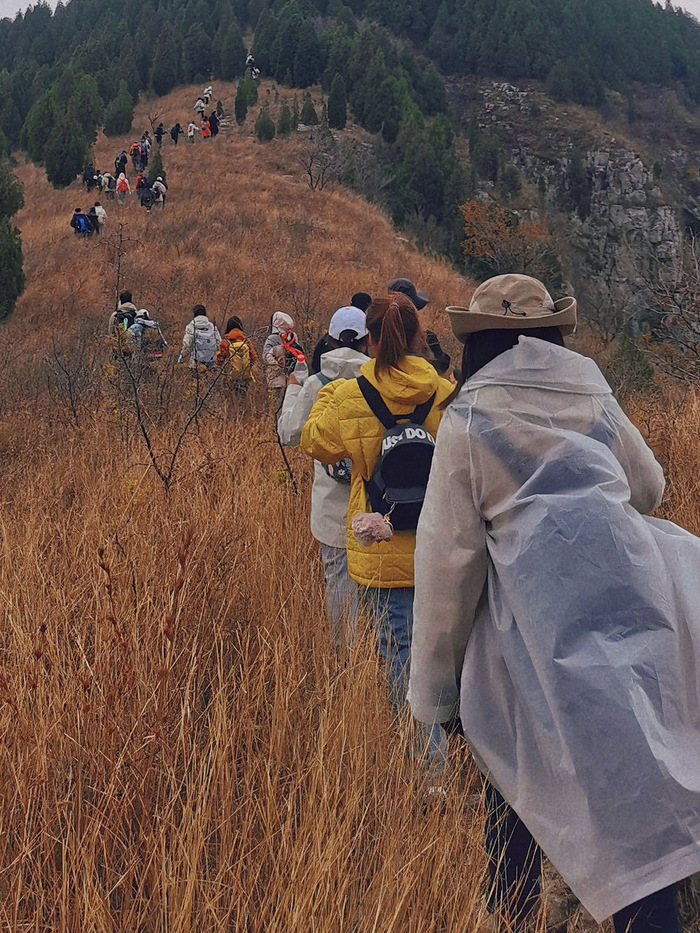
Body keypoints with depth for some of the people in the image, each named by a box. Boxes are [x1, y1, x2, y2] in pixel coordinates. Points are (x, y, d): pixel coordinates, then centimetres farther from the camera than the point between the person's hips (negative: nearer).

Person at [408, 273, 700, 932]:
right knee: (634, 793, 13)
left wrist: (435, 687, 3)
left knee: (516, 783, 15)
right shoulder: (595, 399, 12)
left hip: (541, 623, -3)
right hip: (629, 595, 4)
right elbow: (646, 489, 27)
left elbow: (449, 556, -3)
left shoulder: (469, 418, -1)